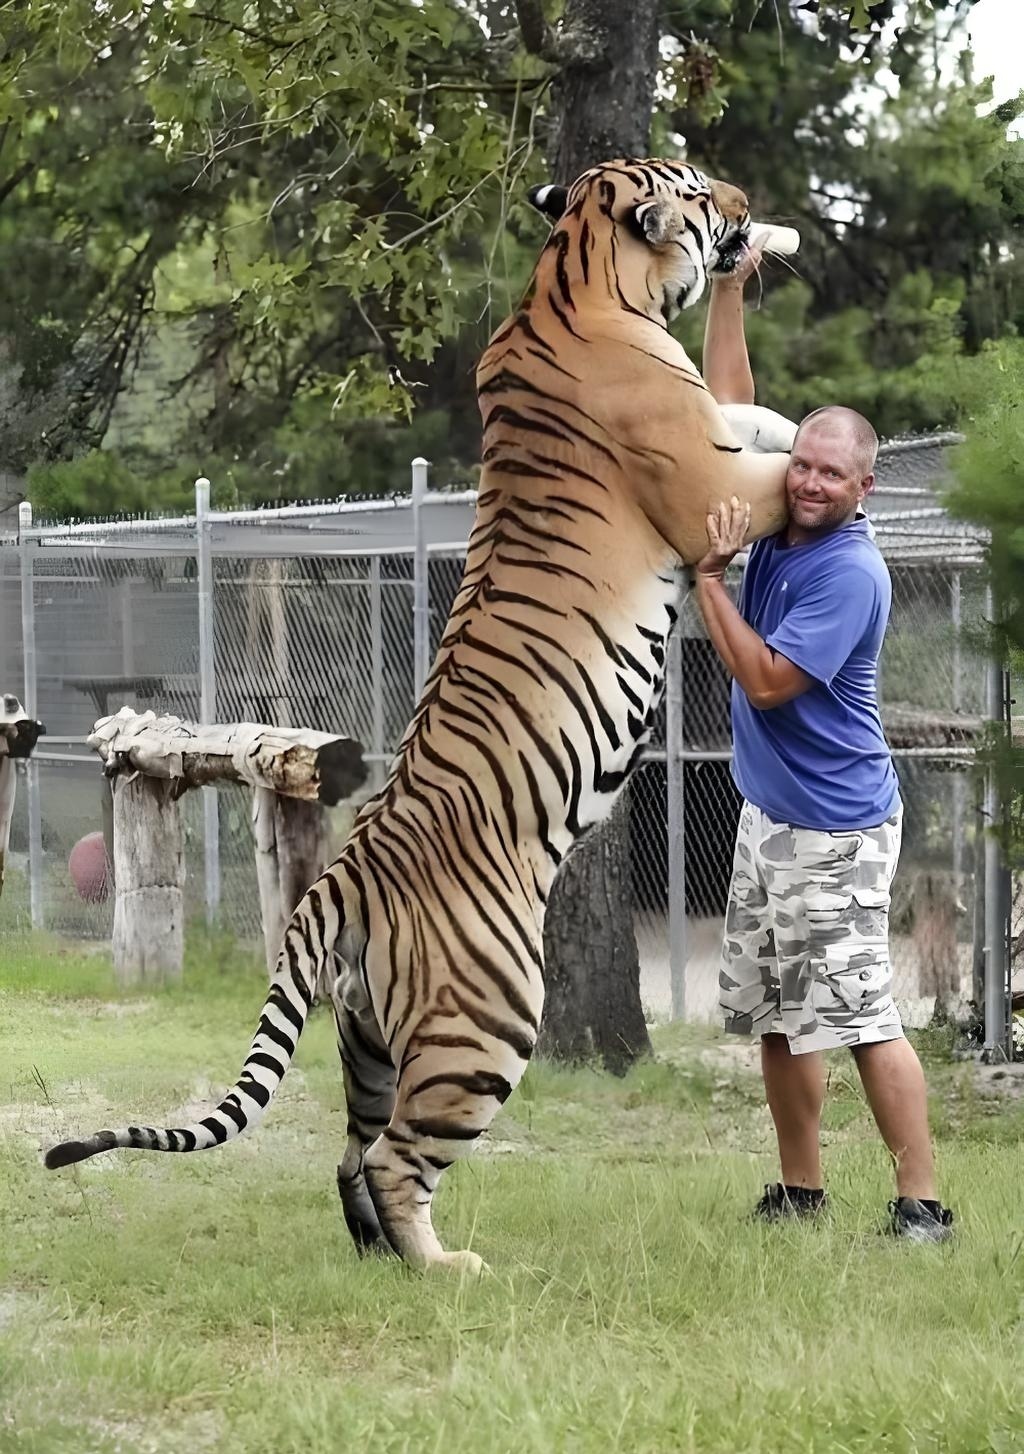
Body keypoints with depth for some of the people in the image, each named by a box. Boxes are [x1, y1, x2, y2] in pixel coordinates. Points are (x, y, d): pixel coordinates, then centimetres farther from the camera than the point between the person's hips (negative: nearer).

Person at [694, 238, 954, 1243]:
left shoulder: (850, 573, -19)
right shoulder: (780, 523, 3)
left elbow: (765, 680, -22)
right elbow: (730, 406, 11)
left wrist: (708, 574, -19)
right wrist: (728, 290, 4)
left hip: (833, 829, -8)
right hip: (769, 813, 8)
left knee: (859, 1016, -11)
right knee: (776, 1016, 12)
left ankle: (921, 1202, -8)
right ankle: (799, 1190, 21)